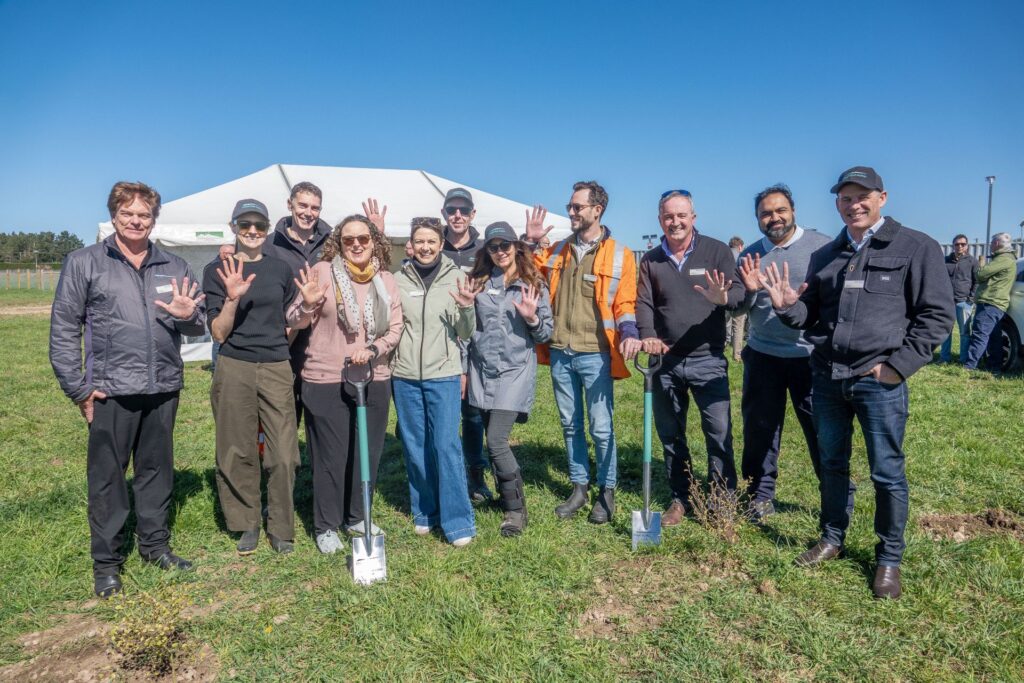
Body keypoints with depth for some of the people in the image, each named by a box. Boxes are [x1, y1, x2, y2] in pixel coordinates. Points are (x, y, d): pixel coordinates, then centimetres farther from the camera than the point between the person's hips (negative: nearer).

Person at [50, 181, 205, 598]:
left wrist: (188, 316, -12)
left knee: (157, 470, 14)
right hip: (110, 392, -3)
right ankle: (106, 562, 20)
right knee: (107, 476, 6)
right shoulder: (84, 263, 2)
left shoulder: (174, 267, 11)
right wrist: (78, 389, -6)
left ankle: (155, 546, 29)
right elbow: (63, 330, 0)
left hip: (163, 390, 3)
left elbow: (200, 325, 13)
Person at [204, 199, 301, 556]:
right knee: (238, 452, 5)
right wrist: (233, 298, -18)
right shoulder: (217, 271, 2)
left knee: (283, 453, -1)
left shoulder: (280, 269, 9)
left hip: (277, 369, 2)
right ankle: (247, 524, 23)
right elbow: (219, 333, -3)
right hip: (234, 369, -1)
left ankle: (280, 528, 15)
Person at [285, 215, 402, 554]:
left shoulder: (386, 280, 5)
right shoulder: (323, 271, -5)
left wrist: (372, 350, -13)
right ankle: (327, 526, 22)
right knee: (330, 455, 5)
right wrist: (308, 304, -24)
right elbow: (294, 322, -3)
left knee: (368, 452, 13)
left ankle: (357, 517, 33)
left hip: (374, 380, 4)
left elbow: (395, 328, 5)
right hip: (325, 382, -3)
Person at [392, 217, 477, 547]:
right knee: (416, 448, 11)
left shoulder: (455, 277, 0)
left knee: (447, 446, -6)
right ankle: (425, 511, 27)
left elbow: (464, 333, 0)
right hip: (405, 375, 2)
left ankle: (458, 521, 4)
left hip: (444, 375, -2)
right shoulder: (399, 280, 3)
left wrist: (466, 308, -18)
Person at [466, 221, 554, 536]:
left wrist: (531, 318, -17)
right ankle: (507, 495, 31)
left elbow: (545, 334, 2)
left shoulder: (533, 284, 0)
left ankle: (516, 508, 4)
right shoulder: (479, 282, 7)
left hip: (516, 370, -4)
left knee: (496, 440, -13)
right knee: (493, 439, 10)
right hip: (483, 369, 4)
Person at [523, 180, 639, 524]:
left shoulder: (619, 255, -2)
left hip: (594, 354, -4)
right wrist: (531, 242, 5)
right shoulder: (557, 251, 11)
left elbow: (625, 304, -4)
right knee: (570, 425, 13)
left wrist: (629, 333, -23)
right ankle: (579, 487, 27)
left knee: (601, 427, 1)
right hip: (560, 353, 5)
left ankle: (606, 491, 18)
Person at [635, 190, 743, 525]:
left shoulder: (717, 251, 0)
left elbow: (740, 292, -7)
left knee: (719, 432, -3)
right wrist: (648, 336, -21)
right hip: (665, 361, 3)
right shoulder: (651, 260, 7)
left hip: (707, 360, -3)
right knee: (670, 434, 12)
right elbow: (643, 303, -1)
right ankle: (680, 498, 28)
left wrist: (724, 298, -32)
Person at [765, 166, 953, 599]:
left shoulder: (916, 247, -1)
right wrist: (788, 306, -6)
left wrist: (898, 365, -12)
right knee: (832, 464, 15)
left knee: (887, 472, 4)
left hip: (879, 380, -4)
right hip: (826, 377, 5)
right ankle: (832, 538, 33)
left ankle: (889, 559, 21)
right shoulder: (825, 256, 14)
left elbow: (937, 315, -4)